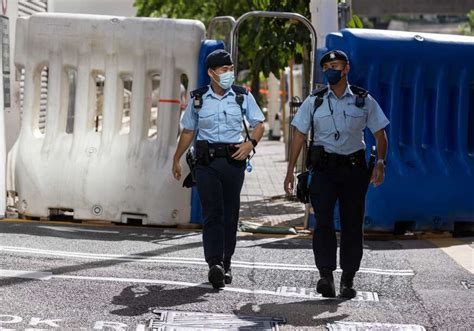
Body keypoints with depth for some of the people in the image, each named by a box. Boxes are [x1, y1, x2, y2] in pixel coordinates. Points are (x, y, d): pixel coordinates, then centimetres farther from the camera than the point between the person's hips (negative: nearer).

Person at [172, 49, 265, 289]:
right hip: (207, 161, -1)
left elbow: (259, 124, 9)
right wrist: (176, 159, 17)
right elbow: (188, 131, 15)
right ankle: (214, 264, -22)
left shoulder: (242, 96, 6)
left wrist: (251, 143, -10)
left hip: (234, 160, 1)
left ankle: (226, 264, 15)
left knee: (230, 215, 5)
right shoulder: (198, 99, 5)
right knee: (212, 213, -12)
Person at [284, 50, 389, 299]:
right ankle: (325, 275, -18)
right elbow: (299, 135, 7)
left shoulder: (364, 100, 6)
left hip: (354, 168, 0)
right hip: (324, 168, 0)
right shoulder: (314, 101, 7)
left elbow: (380, 133, 8)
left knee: (352, 224, 2)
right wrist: (290, 170, 0)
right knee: (323, 220, -14)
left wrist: (380, 162, -8)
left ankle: (348, 280, 8)